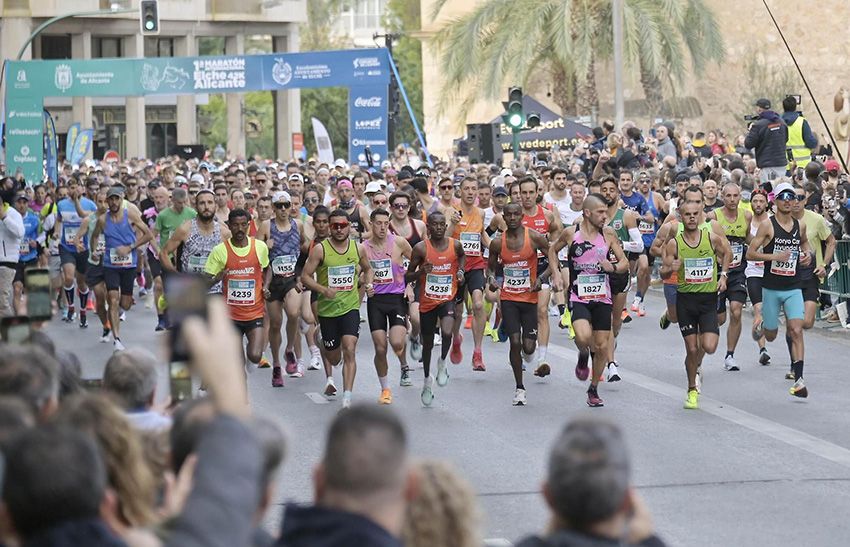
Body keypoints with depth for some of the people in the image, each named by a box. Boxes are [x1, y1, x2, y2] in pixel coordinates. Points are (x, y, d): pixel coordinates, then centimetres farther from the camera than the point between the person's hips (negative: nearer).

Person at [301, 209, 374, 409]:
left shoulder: (358, 248, 1)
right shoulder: (320, 249, -9)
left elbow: (367, 269, 21)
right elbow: (305, 276, -8)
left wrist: (368, 284, 1)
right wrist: (323, 290, -23)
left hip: (351, 307, 1)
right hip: (327, 308, -1)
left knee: (349, 350, -18)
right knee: (334, 357, 11)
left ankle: (347, 397, -19)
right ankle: (329, 377, 48)